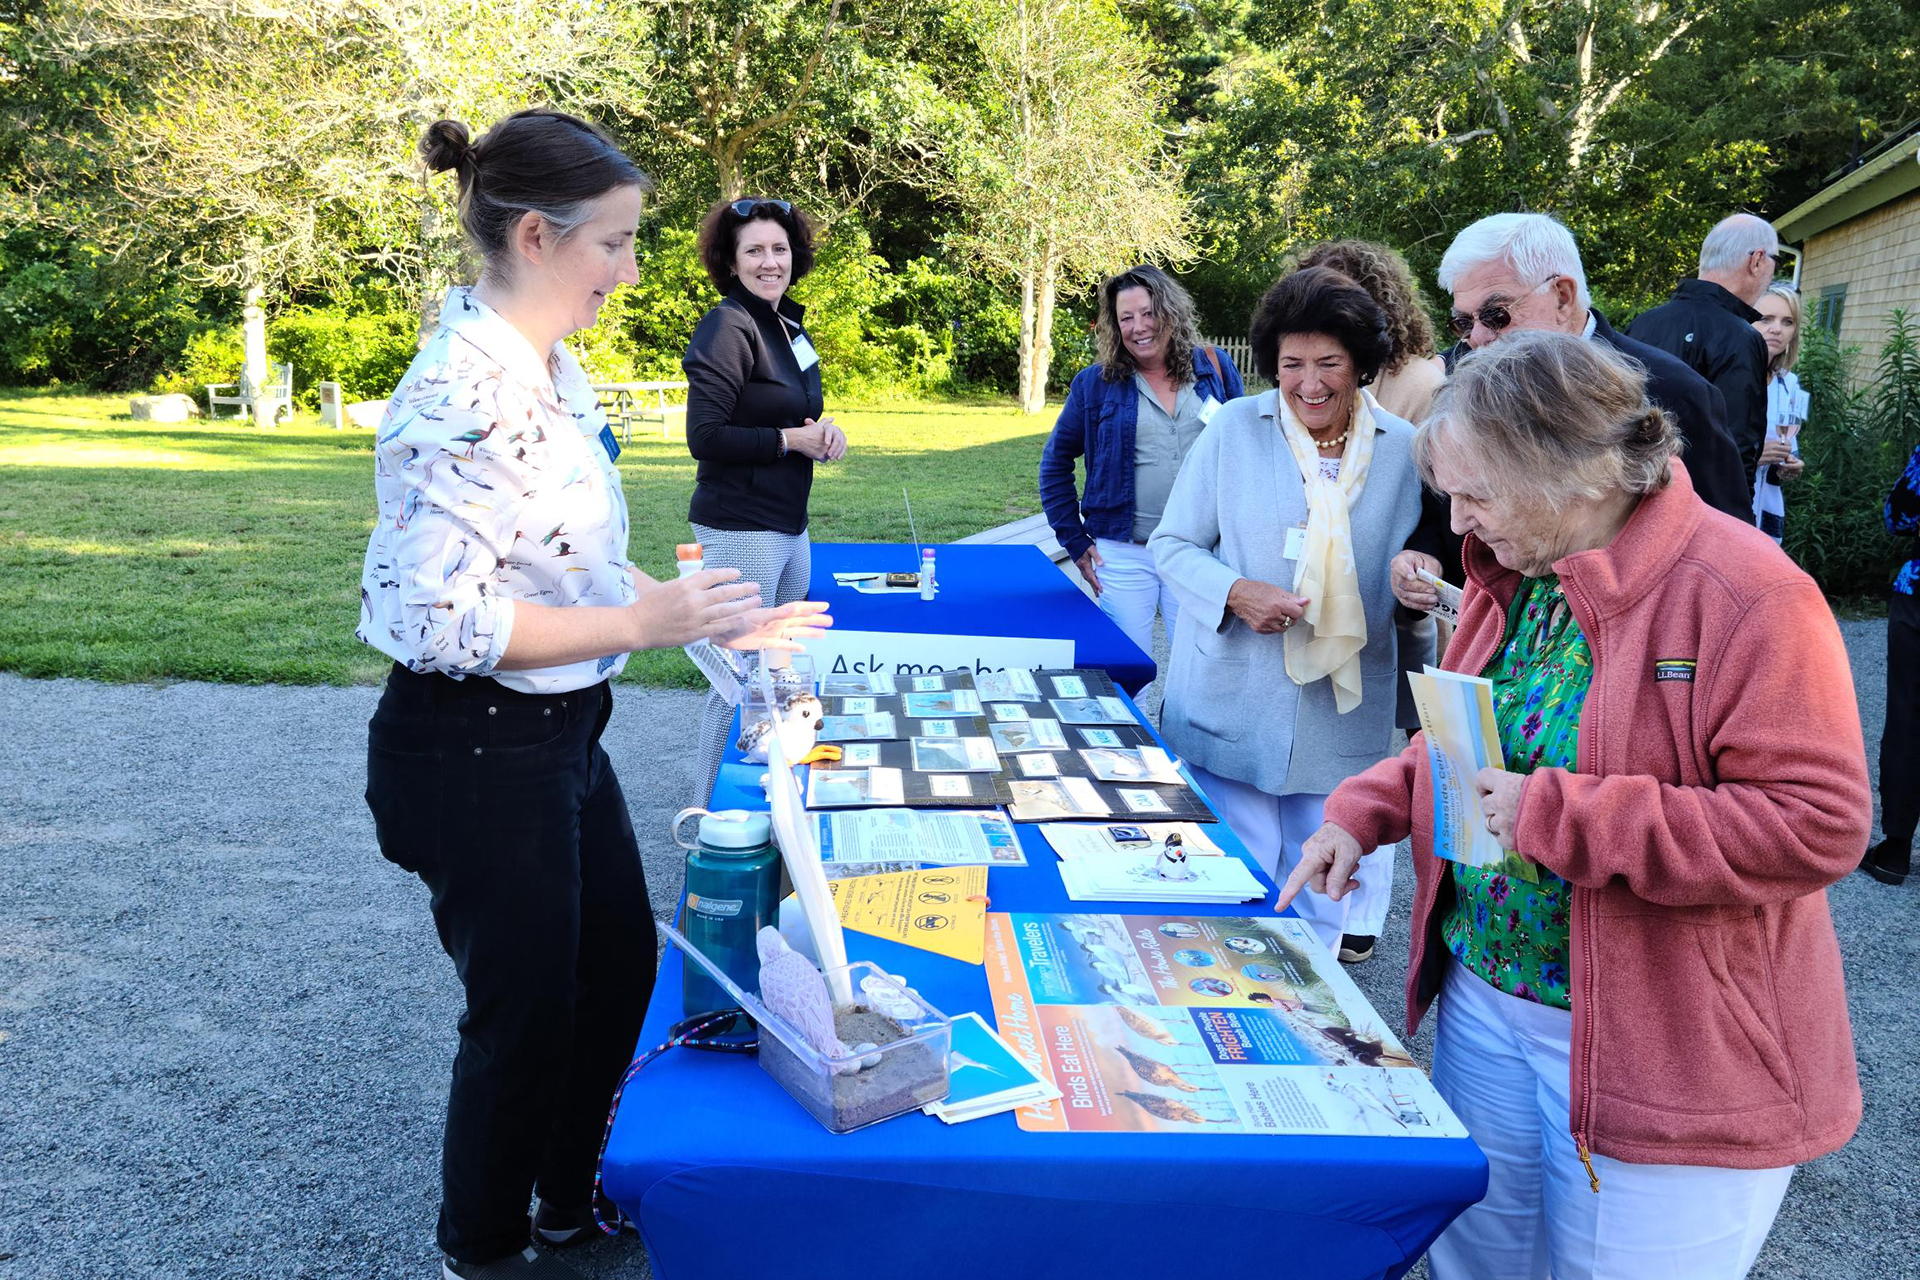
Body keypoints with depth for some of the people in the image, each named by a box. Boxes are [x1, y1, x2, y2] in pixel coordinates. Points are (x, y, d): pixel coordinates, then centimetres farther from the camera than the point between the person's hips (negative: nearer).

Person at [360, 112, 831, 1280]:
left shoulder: (550, 370, 5)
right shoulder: (462, 393, -25)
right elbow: (442, 622, -26)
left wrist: (713, 621, 8)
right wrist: (645, 625, -26)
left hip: (561, 733, 10)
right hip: (472, 752, -10)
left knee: (620, 966, 22)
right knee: (527, 1011, 9)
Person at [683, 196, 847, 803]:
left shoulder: (790, 326, 13)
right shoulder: (728, 327, -14)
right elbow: (705, 437, -19)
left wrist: (824, 431, 3)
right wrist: (792, 439, -15)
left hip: (789, 526, 9)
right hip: (740, 529, -9)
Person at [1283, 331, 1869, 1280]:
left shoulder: (1745, 594, -21)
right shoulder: (1511, 578, 4)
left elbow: (1818, 825, -25)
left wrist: (1558, 817, -27)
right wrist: (1364, 814, 2)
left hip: (1663, 1055, -7)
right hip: (1483, 995, 7)